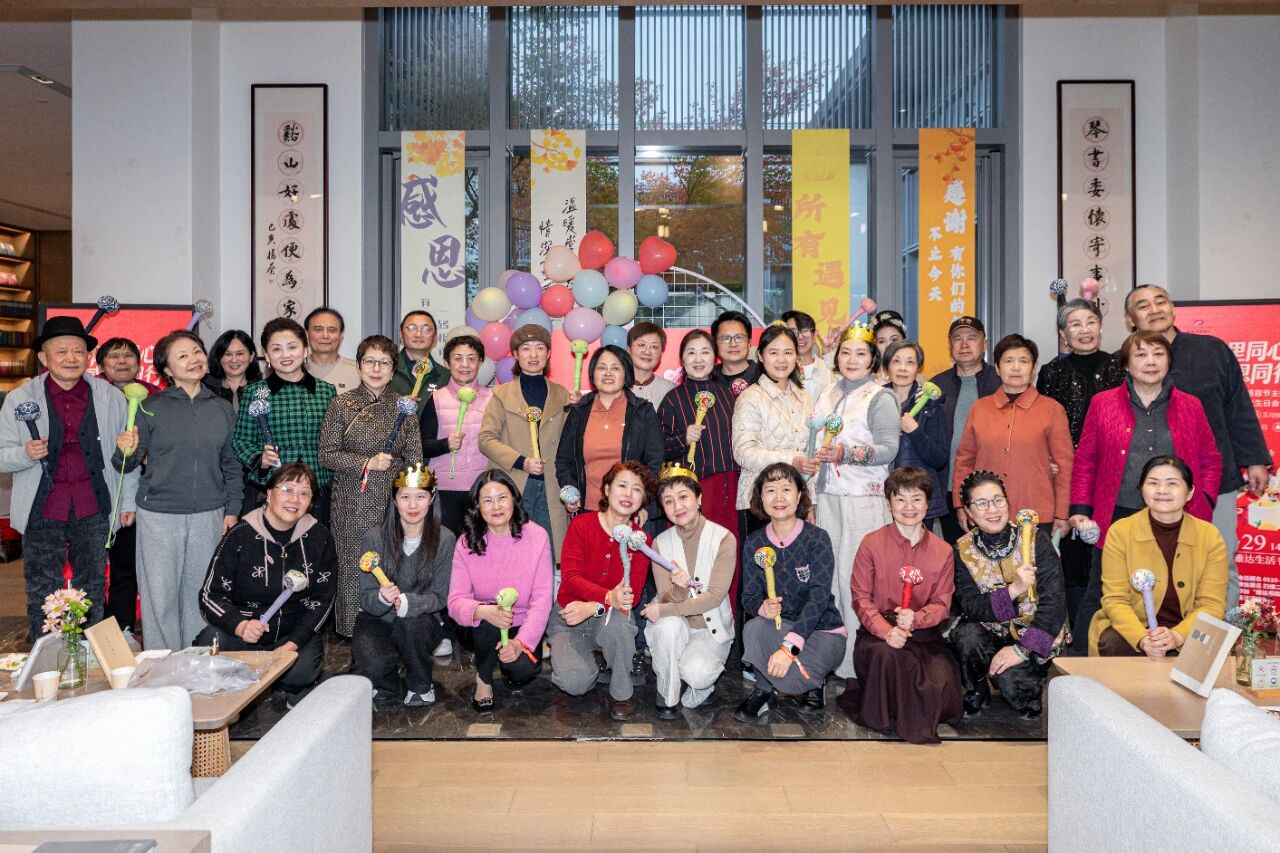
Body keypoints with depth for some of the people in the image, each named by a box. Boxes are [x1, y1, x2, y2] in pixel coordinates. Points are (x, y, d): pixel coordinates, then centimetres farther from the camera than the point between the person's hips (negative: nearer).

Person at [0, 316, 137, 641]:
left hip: (93, 509, 1)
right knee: (42, 595, 7)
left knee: (93, 592, 12)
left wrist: (128, 502, 5)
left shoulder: (111, 397, 2)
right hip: (42, 510, 0)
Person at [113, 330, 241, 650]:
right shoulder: (152, 408, -3)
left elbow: (232, 464, 12)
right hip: (159, 516, -2)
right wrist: (125, 452, -21)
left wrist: (232, 510, 8)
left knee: (200, 594, 11)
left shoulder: (223, 409, 5)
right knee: (160, 596, 3)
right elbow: (128, 464, 1)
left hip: (208, 516, 2)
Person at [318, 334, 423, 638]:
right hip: (352, 504, -1)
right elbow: (326, 454, -3)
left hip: (392, 502, 2)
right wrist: (367, 463, -13)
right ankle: (352, 632, 15)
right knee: (352, 567, 1)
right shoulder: (342, 404, 1)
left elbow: (414, 458, 9)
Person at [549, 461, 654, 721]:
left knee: (618, 620, -36)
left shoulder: (641, 540, -3)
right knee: (576, 683, -26)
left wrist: (592, 607, -29)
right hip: (569, 617, -1)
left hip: (612, 617, 1)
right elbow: (571, 577, -18)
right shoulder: (581, 524, -7)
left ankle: (621, 692, -12)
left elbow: (632, 594, -11)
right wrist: (608, 596, -37)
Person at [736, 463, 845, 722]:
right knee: (754, 628, -31)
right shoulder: (754, 543, -2)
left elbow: (819, 596, -23)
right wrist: (763, 607, -29)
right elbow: (749, 596, -2)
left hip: (823, 631, -3)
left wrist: (789, 647, -34)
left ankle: (814, 681, 8)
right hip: (779, 626, 3)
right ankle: (763, 691, -3)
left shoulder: (817, 538, -14)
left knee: (789, 678, -30)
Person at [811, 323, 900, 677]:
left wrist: (846, 454, -22)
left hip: (864, 498, -6)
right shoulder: (828, 392, 15)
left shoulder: (880, 397, -3)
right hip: (828, 495, 6)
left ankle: (858, 663, 3)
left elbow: (889, 448, -12)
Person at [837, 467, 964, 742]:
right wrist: (886, 630, -22)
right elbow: (861, 598, -3)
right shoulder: (872, 543, 0)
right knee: (886, 654, -37)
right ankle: (886, 717, -8)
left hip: (925, 634, 2)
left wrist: (915, 619, -19)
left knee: (944, 696, -22)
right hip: (878, 632, -2)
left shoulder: (943, 551, 8)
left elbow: (942, 605, 5)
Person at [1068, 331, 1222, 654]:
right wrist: (1080, 510, 1)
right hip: (1117, 517, -1)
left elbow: (1211, 461, 15)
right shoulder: (1103, 403, 4)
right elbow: (1084, 460, 6)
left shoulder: (1190, 407, 8)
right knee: (1098, 597, 5)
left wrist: (1203, 503, 2)